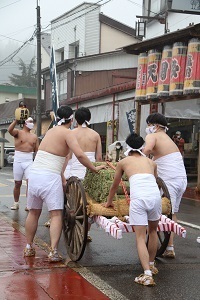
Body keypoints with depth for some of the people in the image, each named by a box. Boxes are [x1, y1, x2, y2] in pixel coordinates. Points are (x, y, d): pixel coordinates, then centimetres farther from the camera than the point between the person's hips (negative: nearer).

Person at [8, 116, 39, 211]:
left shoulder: (34, 137, 12)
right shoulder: (18, 132, 2)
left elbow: (37, 150, 12)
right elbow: (10, 130, -20)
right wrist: (16, 120, -25)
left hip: (29, 161, 2)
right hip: (18, 160, -2)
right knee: (17, 183, 7)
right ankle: (16, 203, 22)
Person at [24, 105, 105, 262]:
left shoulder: (51, 131, 18)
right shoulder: (68, 133, -4)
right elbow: (79, 155, -18)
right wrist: (94, 169, -7)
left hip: (34, 174, 7)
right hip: (50, 177, -7)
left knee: (34, 212, 18)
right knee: (56, 214, -4)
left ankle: (28, 248, 27)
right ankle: (53, 252, -12)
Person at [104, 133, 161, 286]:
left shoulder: (123, 162, 22)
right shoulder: (151, 162, 27)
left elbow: (115, 186, 34)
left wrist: (109, 202, 51)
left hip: (138, 198, -3)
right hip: (155, 195, 3)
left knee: (141, 237, 0)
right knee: (153, 230, 25)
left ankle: (147, 275, -12)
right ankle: (151, 265, 37)